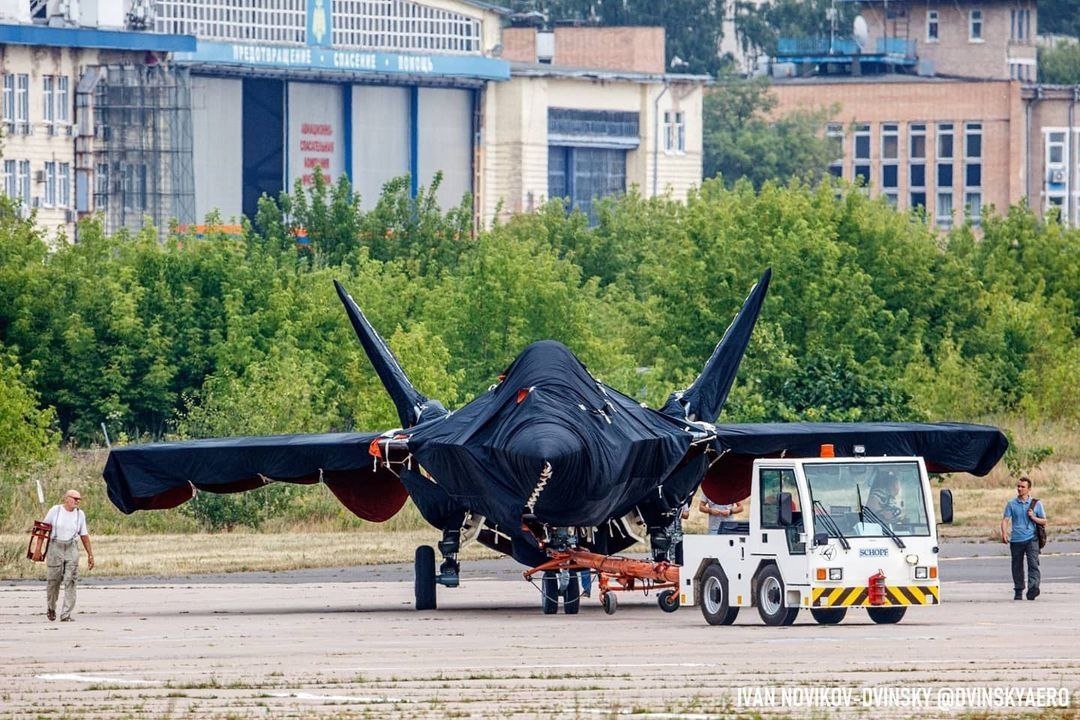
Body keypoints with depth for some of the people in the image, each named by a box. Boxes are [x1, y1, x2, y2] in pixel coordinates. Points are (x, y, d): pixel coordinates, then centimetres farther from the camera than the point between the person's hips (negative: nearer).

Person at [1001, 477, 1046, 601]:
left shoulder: (1036, 504, 7)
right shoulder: (1011, 504, 8)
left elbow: (1044, 522, 12)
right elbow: (1005, 520, 3)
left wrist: (1033, 517, -7)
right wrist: (1004, 532, -16)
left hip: (1031, 539, -2)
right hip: (1016, 539, 2)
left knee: (1033, 563, -18)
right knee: (1017, 567, 7)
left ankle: (1033, 589, -30)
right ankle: (1018, 591, 20)